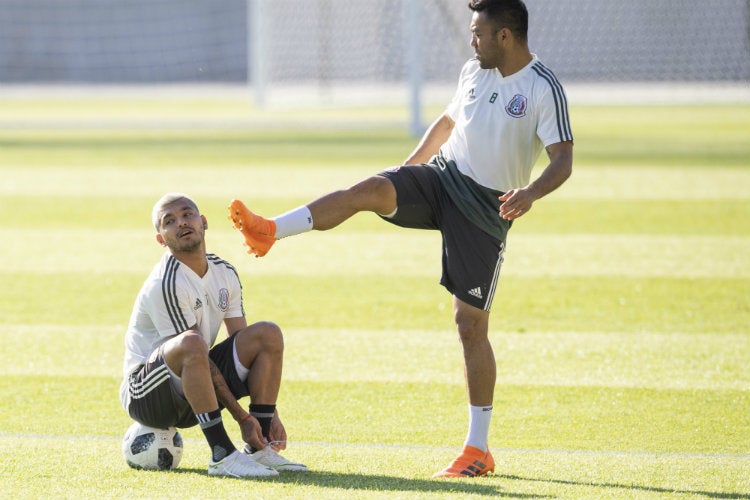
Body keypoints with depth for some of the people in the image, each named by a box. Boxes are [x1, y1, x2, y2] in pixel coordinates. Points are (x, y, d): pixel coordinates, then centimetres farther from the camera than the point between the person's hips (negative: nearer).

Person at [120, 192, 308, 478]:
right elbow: (196, 352, -21)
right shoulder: (165, 285, -19)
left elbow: (245, 344, 9)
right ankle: (222, 455, -34)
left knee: (267, 334, -5)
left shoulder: (224, 273, 7)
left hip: (191, 395, 8)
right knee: (190, 344, -38)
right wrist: (242, 418, -21)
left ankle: (259, 450, -9)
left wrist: (271, 416, 1)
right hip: (146, 395, -8)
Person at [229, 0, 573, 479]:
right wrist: (407, 171, 28)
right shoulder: (474, 71, 8)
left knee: (471, 323, -5)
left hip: (487, 207, -6)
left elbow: (563, 160, -19)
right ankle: (269, 231, -31)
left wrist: (530, 193, -37)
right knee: (369, 189, -23)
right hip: (443, 175, 6)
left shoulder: (545, 89, -13)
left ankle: (479, 449, 2)